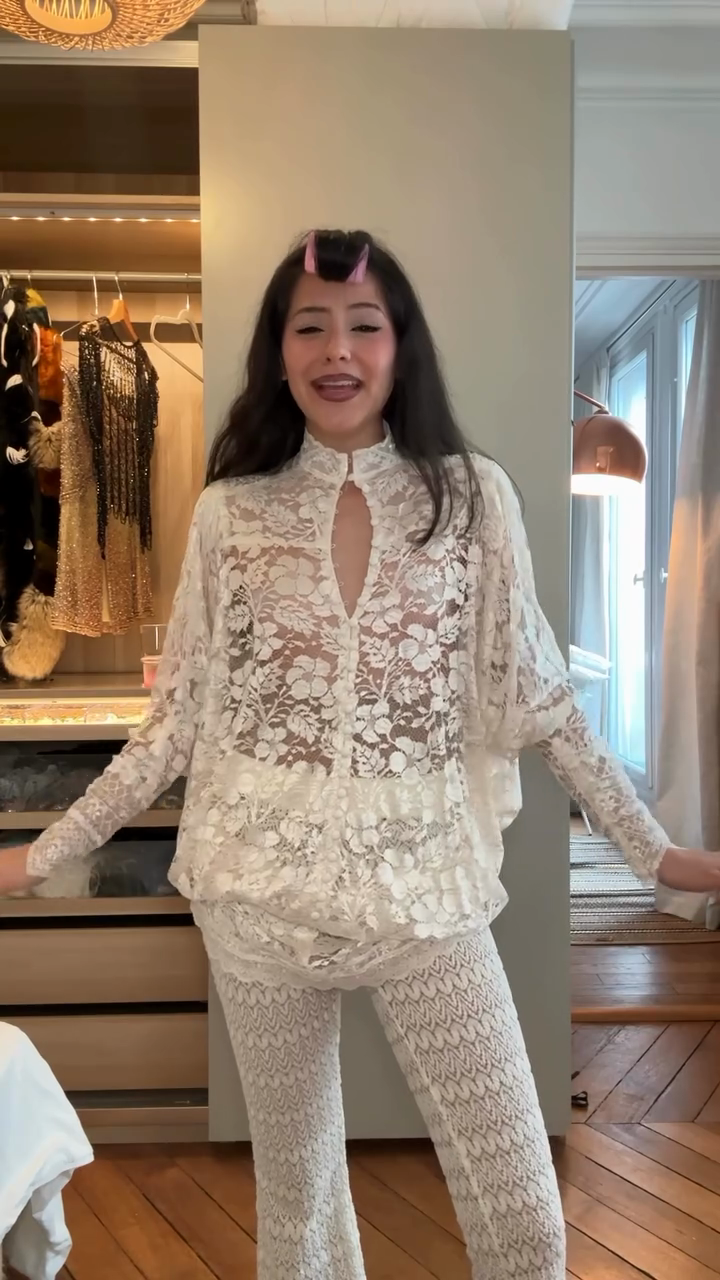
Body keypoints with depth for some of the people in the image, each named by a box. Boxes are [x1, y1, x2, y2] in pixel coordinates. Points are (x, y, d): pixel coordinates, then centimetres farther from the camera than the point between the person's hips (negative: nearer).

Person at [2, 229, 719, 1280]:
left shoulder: (474, 494, -1)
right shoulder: (229, 512, 0)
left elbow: (537, 697, 3)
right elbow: (177, 720, 5)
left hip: (425, 888, 0)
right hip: (261, 891, 1)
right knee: (294, 1183, 18)